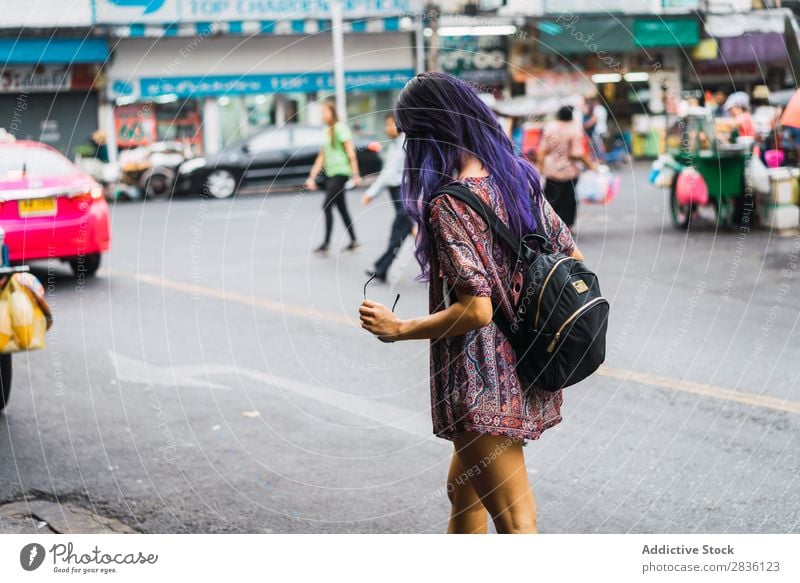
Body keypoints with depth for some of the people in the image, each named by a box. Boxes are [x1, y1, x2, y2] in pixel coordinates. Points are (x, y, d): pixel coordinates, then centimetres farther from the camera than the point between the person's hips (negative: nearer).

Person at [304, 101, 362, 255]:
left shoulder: (340, 128, -8)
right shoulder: (327, 131, 16)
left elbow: (351, 153, -12)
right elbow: (321, 157, 18)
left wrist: (355, 175, -16)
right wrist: (312, 177, 13)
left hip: (340, 173, -8)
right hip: (330, 174, 8)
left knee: (327, 206, -13)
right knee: (341, 208, 10)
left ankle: (326, 244, -12)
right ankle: (353, 241, 16)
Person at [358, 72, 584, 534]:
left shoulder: (449, 205, -20)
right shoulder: (518, 178, 4)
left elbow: (476, 310, -25)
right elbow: (573, 258, 10)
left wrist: (398, 329, -13)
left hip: (482, 384, -9)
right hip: (525, 370, 9)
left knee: (516, 522, -2)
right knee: (464, 490, 27)